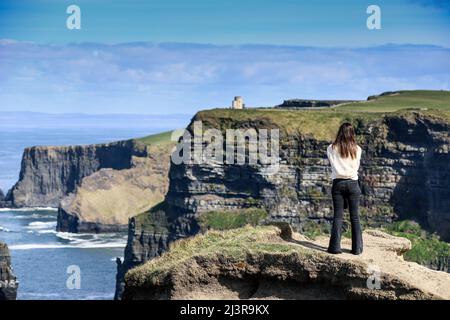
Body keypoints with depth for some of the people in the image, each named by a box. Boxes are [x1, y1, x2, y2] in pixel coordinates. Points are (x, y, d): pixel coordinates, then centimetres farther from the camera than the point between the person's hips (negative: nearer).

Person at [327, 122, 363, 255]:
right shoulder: (357, 149, -1)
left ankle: (335, 246, -4)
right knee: (355, 217, 5)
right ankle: (357, 248, 5)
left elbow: (331, 164, 8)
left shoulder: (331, 148, -3)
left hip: (338, 183, 0)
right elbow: (357, 166, 9)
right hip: (353, 183, 0)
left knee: (338, 216, 2)